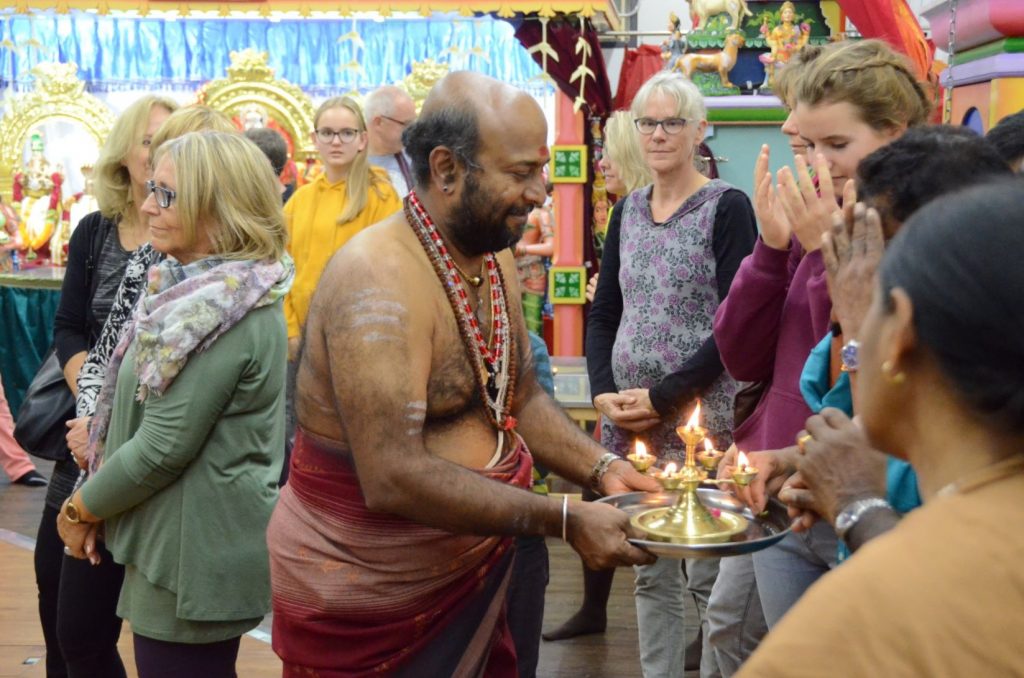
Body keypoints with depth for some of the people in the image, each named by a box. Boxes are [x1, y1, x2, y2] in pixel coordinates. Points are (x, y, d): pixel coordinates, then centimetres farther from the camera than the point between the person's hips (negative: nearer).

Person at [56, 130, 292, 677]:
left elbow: (163, 447, -21)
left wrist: (80, 509, -8)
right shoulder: (197, 288, 10)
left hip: (194, 558, -10)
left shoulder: (227, 311, -22)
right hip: (188, 546, 10)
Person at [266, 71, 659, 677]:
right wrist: (566, 521, -28)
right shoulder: (379, 280, -25)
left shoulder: (495, 256, 4)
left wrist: (600, 468, -3)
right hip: (367, 597, -8)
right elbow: (394, 478, -31)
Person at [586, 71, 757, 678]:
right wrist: (604, 393, -3)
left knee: (711, 577, 0)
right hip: (628, 425, 5)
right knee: (650, 573, 13)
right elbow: (603, 313, 13)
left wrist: (663, 397, -16)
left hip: (702, 420, -5)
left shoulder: (727, 207, -5)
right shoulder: (629, 210, 12)